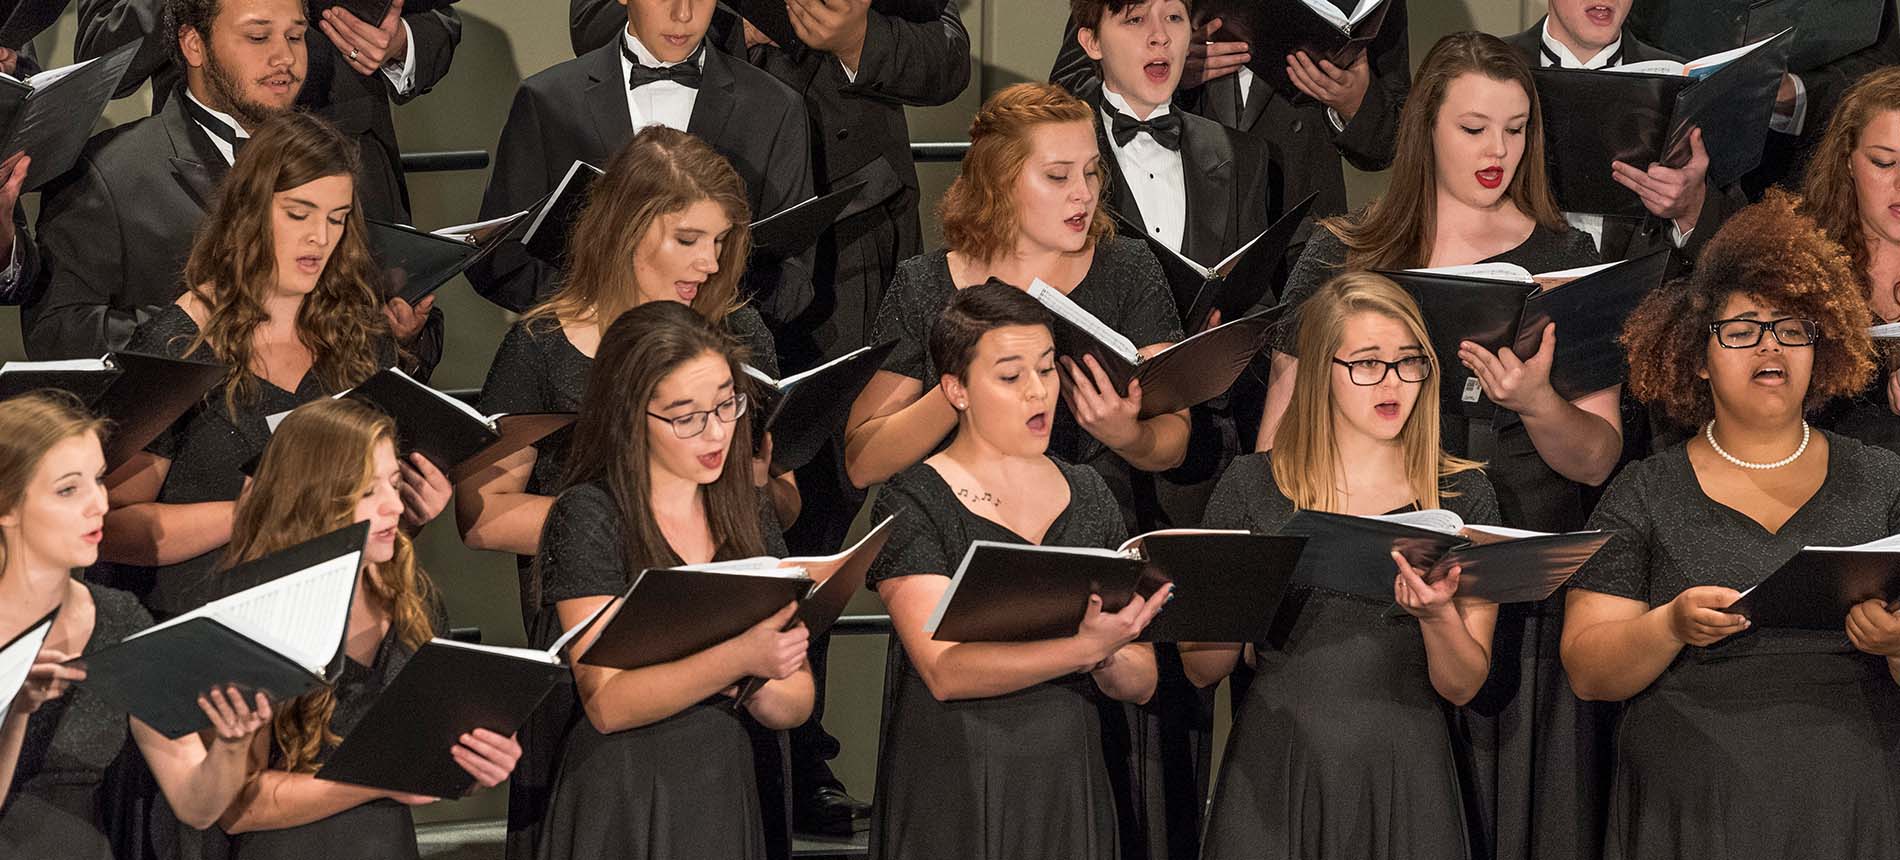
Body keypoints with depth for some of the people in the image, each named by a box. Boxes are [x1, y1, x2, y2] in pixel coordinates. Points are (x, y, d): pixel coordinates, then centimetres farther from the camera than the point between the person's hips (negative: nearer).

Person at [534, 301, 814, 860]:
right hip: (619, 808, -5)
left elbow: (796, 705, 8)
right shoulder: (588, 517, -7)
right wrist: (737, 659, -27)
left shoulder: (750, 521, 10)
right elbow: (607, 703, -15)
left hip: (728, 799, 5)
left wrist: (748, 684, -14)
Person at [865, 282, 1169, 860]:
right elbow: (944, 670, -17)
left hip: (1070, 795, 4)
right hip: (951, 806, -4)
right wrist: (1084, 649, -27)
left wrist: (1107, 660, -16)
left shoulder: (1086, 496, 9)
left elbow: (1142, 682, 6)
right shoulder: (913, 504, -5)